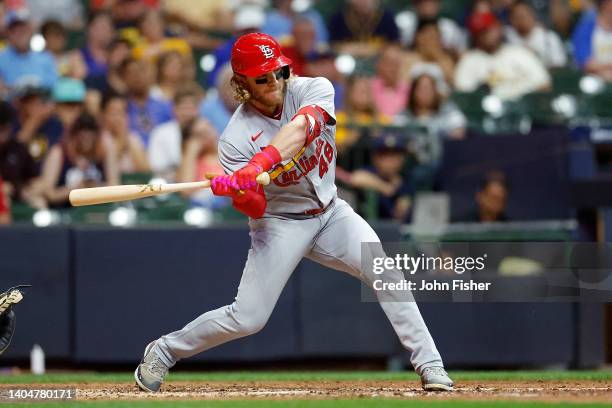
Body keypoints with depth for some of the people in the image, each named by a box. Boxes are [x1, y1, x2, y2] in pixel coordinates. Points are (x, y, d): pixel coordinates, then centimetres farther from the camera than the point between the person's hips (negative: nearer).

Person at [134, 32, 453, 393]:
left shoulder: (314, 90, -15)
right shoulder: (236, 137, -17)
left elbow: (300, 129, -38)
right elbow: (255, 211, -20)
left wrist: (259, 165, -53)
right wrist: (242, 195, -44)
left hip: (330, 212, 2)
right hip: (280, 224, -2)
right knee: (247, 319, -6)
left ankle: (429, 365, -13)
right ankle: (163, 352, 15)